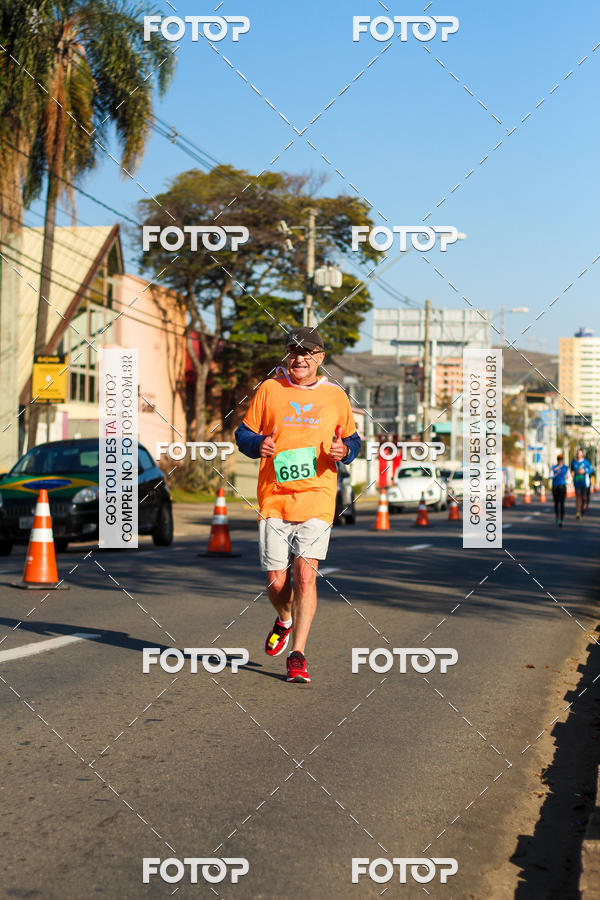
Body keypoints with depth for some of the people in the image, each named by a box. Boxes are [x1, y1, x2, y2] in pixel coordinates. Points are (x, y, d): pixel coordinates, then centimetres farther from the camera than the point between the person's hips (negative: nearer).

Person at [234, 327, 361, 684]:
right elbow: (244, 433, 12)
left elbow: (353, 440, 19)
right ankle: (285, 620, 37)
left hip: (317, 498, -1)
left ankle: (298, 655, -6)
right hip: (273, 499, 1)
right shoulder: (269, 389, 7)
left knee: (305, 576, -13)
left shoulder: (336, 397, 9)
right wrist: (258, 444, -10)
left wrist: (344, 450, -4)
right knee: (276, 582, 3)